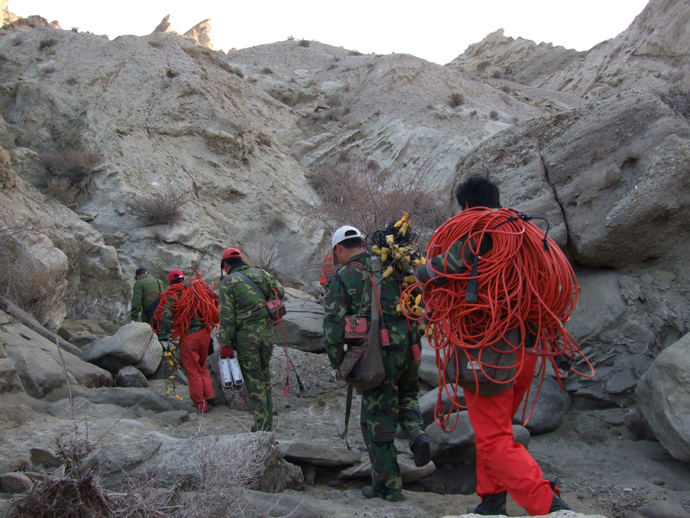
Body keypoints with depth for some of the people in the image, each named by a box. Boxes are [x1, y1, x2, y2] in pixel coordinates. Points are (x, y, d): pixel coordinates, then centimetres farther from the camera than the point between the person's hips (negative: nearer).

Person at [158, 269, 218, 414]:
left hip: (188, 337, -4)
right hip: (205, 334, 4)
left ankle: (200, 404, 10)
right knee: (202, 366, 23)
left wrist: (164, 337, -17)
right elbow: (215, 304, 10)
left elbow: (166, 316, -17)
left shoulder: (173, 295, -7)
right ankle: (210, 395, 15)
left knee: (193, 371, 7)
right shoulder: (201, 288, 5)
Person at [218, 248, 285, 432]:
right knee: (265, 375, 20)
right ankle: (268, 420, 28)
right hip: (267, 331, 4)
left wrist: (226, 344, -6)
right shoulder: (260, 273, 9)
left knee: (253, 380, 3)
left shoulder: (228, 282, -4)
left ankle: (262, 425, 3)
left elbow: (226, 315, -9)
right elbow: (280, 292, 8)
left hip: (245, 335, -4)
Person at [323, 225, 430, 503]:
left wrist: (336, 363, 2)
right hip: (408, 347, 5)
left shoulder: (344, 277, -3)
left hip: (379, 355, -4)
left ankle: (387, 485, 14)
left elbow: (333, 325, -8)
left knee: (377, 420, 7)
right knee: (406, 395, 30)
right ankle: (417, 435, 4)